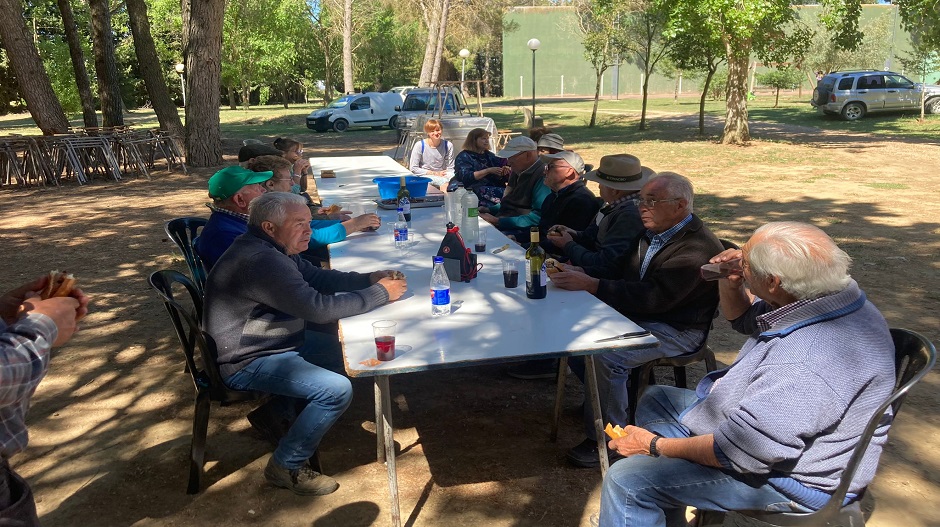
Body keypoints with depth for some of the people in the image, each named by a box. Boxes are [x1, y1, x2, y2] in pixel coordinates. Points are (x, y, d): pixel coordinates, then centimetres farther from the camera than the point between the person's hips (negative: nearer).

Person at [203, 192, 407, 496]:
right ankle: (286, 467, -4)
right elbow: (319, 308, -30)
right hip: (245, 363, -11)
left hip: (266, 343, 11)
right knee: (338, 390, -22)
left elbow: (318, 277, 12)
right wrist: (380, 294, -19)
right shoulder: (261, 261, -28)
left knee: (336, 347, 22)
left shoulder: (275, 250, 6)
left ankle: (276, 411, 25)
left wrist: (368, 279, -4)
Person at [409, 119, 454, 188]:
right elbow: (413, 168, -6)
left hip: (441, 175, 3)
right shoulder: (419, 145, -7)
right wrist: (435, 173, -9)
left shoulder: (448, 145, 1)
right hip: (424, 176, -3)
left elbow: (450, 168, 7)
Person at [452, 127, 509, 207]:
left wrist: (505, 169, -2)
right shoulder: (463, 157, 2)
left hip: (493, 188, 7)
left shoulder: (489, 155, 23)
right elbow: (466, 177, -13)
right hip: (473, 191, -7)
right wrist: (488, 170, -17)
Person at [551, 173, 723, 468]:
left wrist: (591, 285, -35)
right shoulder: (653, 232, 8)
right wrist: (580, 274, -10)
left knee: (605, 357, -29)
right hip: (636, 315, 10)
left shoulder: (698, 247, -22)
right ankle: (602, 397, 19)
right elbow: (618, 271, 12)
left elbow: (654, 297, -32)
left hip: (675, 330, -9)